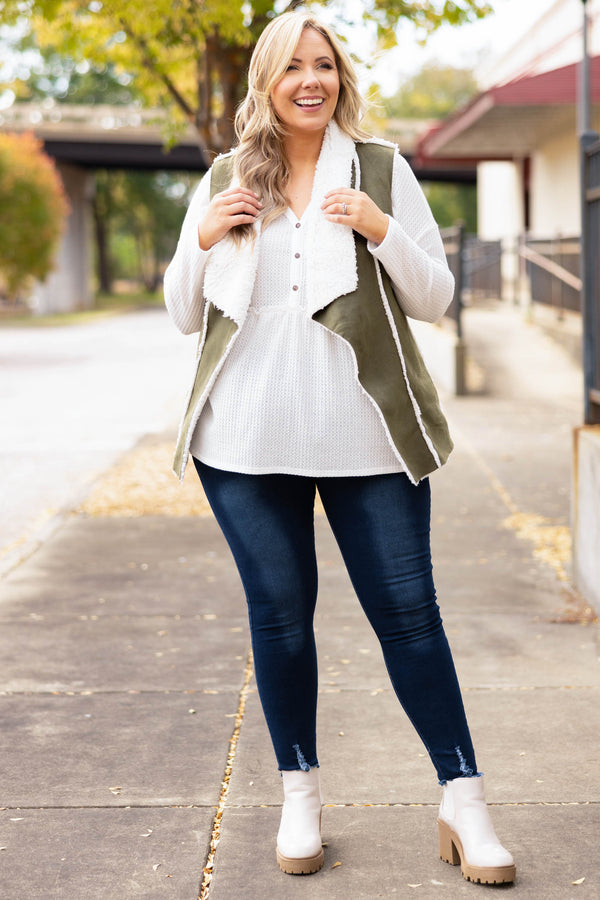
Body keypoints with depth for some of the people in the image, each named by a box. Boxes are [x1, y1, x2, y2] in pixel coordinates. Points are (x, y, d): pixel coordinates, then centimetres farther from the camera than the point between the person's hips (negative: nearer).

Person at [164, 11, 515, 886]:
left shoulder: (382, 168, 4)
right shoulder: (224, 180, 8)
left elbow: (435, 299, 3)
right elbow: (185, 315, 12)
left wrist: (381, 230, -14)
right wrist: (205, 238, -6)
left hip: (365, 436, -1)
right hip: (247, 439, 2)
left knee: (409, 613, 1)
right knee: (279, 615, 8)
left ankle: (464, 805, 12)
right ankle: (301, 797, 24)